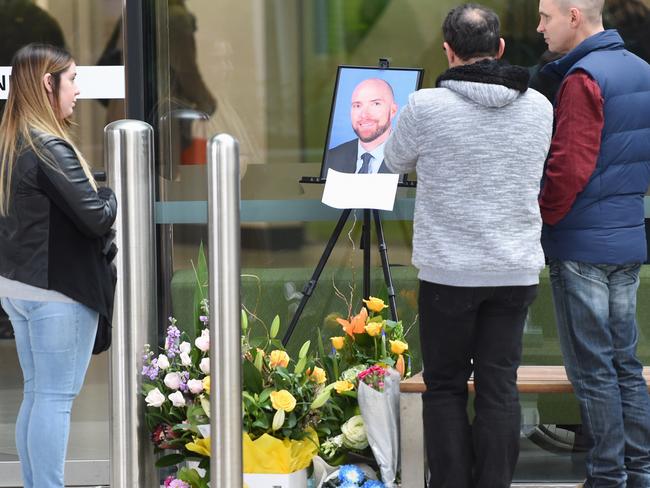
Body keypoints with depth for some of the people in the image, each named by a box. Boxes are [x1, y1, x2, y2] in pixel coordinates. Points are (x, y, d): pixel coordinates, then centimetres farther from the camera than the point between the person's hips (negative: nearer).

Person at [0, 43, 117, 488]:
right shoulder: (51, 149, -18)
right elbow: (97, 217, -20)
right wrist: (113, 194, 1)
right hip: (58, 291, -9)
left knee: (37, 395, 14)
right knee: (56, 398, -4)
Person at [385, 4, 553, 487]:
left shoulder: (426, 107, -13)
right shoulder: (539, 108, -1)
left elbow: (397, 161, 6)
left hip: (449, 271, -3)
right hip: (516, 270, 3)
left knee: (446, 388, 8)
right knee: (500, 385, 6)